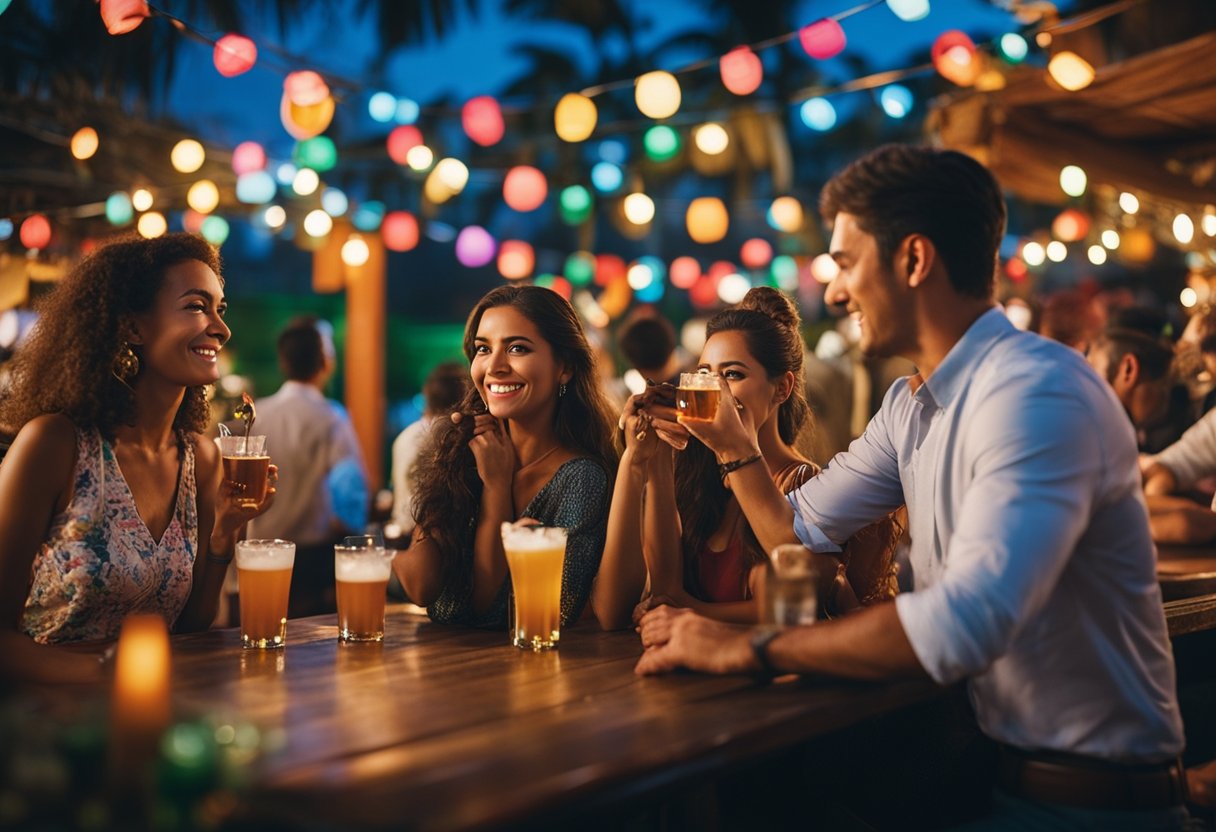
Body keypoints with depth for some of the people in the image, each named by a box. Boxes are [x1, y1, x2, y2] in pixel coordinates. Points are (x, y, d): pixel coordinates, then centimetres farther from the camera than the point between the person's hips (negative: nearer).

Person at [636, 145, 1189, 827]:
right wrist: (733, 444, 8)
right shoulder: (911, 404, 7)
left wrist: (746, 649, -29)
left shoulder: (1039, 391, -24)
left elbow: (967, 623, -36)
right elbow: (800, 533, 16)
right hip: (989, 761, 7)